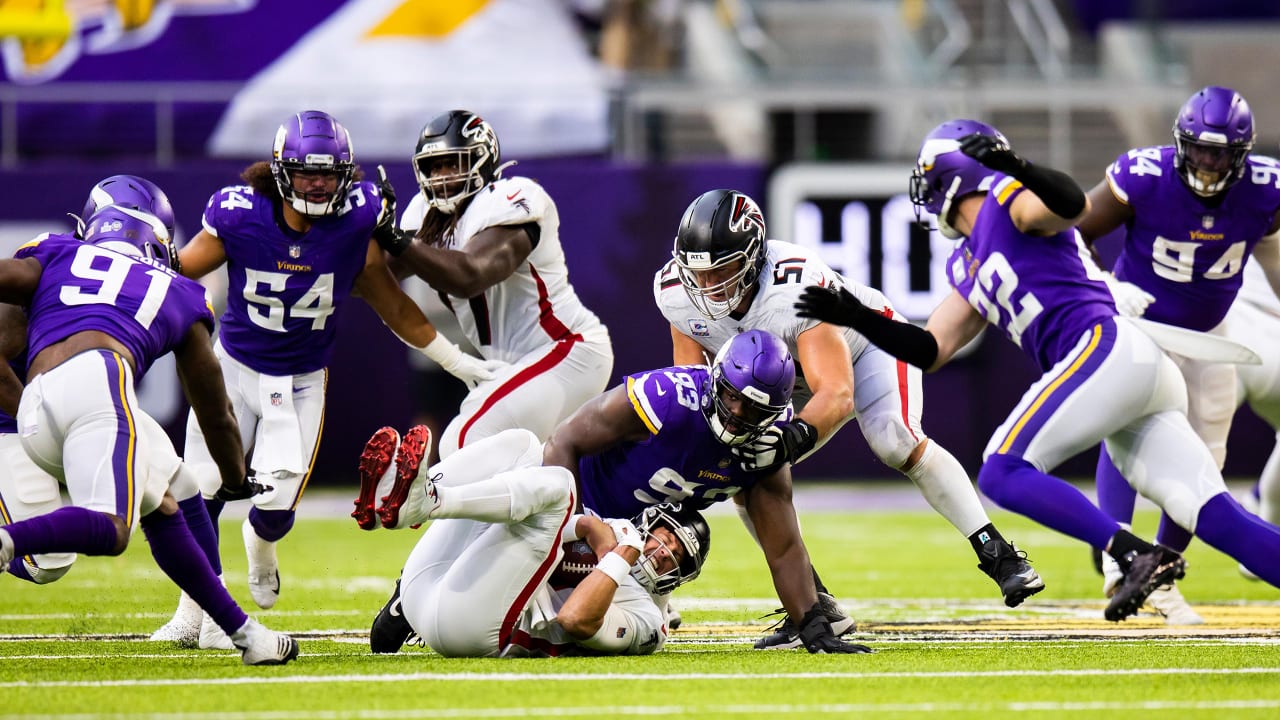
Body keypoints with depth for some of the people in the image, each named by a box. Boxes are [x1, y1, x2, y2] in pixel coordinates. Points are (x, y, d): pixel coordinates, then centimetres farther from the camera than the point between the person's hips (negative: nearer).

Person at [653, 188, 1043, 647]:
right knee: (748, 473, -12)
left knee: (896, 443, -29)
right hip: (783, 375, 6)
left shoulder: (796, 287, -43)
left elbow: (837, 395, -49)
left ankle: (998, 556, -23)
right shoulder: (678, 294, -25)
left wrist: (798, 435, -68)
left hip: (864, 341, -6)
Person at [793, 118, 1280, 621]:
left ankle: (1138, 556, -26)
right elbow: (931, 351, 26)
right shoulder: (966, 268, 28)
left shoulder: (1009, 202, 3)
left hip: (1108, 348, -9)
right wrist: (856, 317, 17)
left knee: (1003, 475, -15)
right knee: (1217, 520, -5)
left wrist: (1019, 171, -36)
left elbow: (1075, 205, -18)